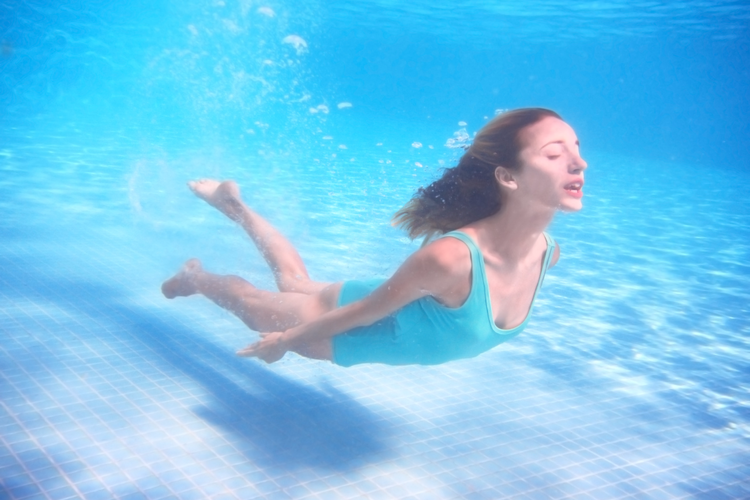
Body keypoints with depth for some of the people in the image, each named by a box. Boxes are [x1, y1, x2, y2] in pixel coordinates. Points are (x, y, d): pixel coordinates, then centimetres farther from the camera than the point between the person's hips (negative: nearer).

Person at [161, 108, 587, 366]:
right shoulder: (451, 256, -45)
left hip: (393, 310, 6)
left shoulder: (547, 253, -21)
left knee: (297, 287, 33)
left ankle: (233, 203, 53)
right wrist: (283, 342, -13)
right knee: (261, 309, 24)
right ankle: (196, 277, 54)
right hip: (348, 328, -6)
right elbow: (359, 313, -30)